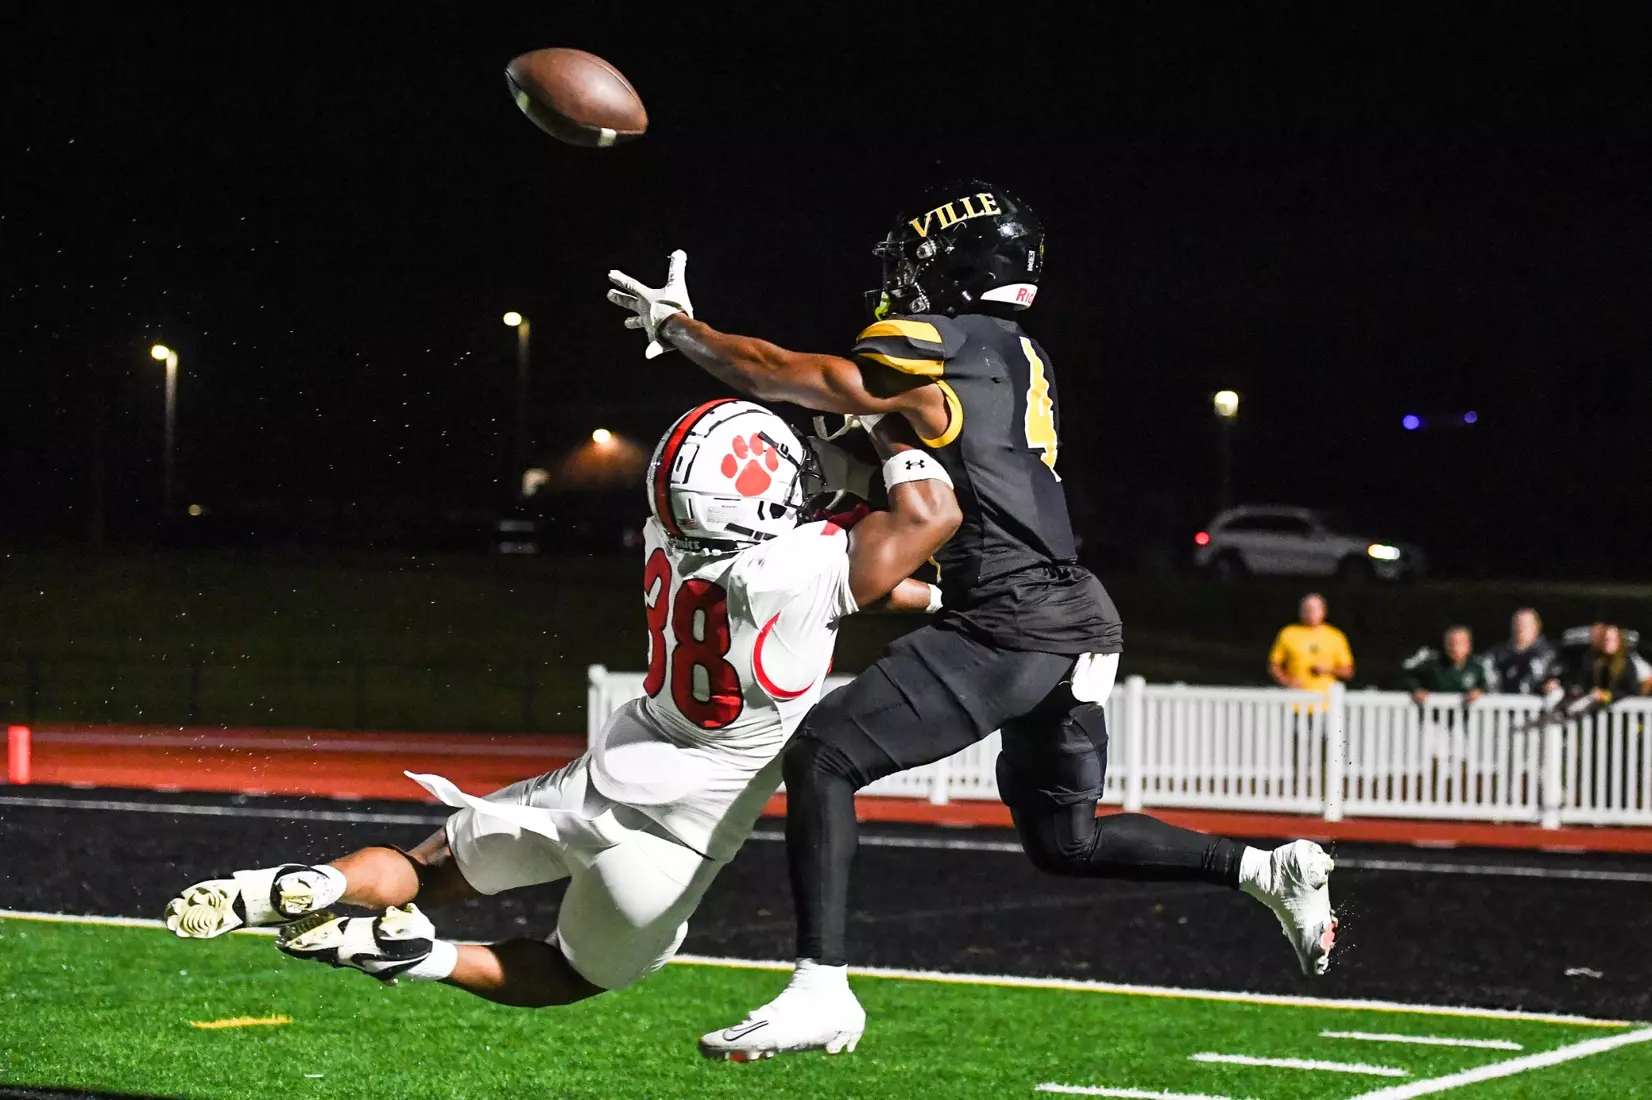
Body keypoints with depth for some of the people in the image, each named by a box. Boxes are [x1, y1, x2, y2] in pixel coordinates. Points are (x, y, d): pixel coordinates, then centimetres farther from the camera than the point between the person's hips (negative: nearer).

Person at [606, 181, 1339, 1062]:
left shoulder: (937, 353, -8)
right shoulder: (1020, 358, 18)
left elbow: (780, 375, -2)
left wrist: (675, 326, 10)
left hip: (1009, 627, -9)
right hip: (1073, 625, 9)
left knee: (821, 759, -7)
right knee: (1063, 842, 22)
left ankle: (820, 992, -12)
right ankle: (1268, 869, 15)